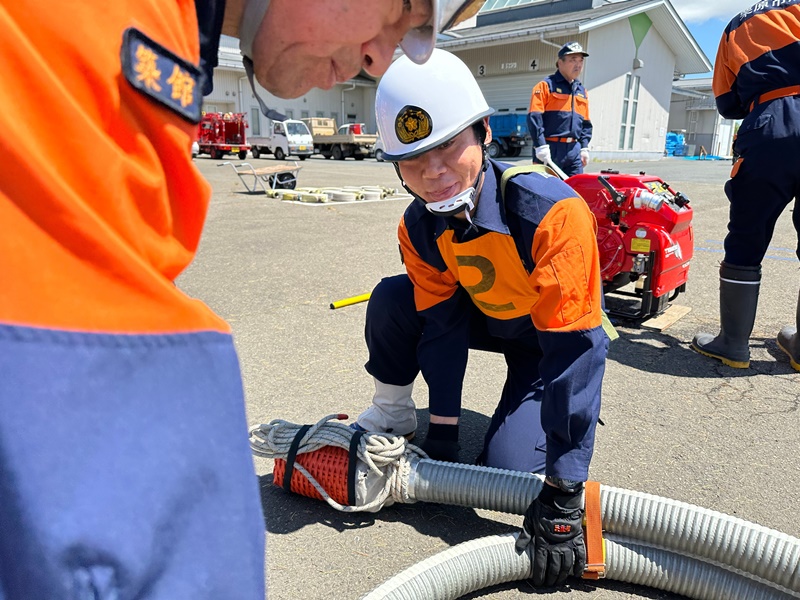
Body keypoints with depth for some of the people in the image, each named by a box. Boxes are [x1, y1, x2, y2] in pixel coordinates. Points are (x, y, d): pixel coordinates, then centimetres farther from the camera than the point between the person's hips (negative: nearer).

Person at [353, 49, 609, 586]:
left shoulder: (550, 209, -37)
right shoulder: (419, 227, -18)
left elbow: (574, 345, -37)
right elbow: (443, 326, -13)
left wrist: (563, 493, -34)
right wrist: (443, 432, -13)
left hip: (554, 334, -4)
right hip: (487, 319, 5)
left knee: (508, 467, -19)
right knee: (392, 299, -18)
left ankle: (575, 408, 14)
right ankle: (392, 414, 7)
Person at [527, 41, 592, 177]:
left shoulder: (582, 91, 20)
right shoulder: (546, 85, 0)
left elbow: (586, 123, 23)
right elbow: (534, 117, -9)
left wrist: (584, 147, 12)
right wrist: (541, 146, -17)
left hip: (574, 150, 6)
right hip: (550, 150, -6)